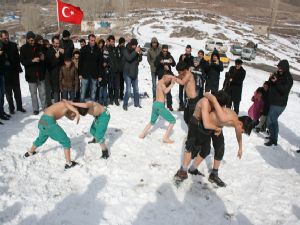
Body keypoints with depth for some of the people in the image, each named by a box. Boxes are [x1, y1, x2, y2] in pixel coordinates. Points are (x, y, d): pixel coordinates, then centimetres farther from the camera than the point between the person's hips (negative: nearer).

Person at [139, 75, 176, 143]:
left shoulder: (160, 83, 19)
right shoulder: (161, 82, -8)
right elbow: (165, 91, -23)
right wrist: (172, 84, -18)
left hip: (155, 104, 9)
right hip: (160, 105, -9)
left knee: (152, 122, 30)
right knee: (173, 120, 1)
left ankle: (142, 134, 26)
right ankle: (165, 138, -1)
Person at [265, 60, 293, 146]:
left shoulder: (288, 78, -12)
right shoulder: (278, 75, 11)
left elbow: (285, 90, -22)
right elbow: (271, 85, 15)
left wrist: (276, 82, -30)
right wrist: (270, 79, -5)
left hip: (279, 104, -9)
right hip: (273, 102, 9)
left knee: (270, 121, -11)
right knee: (273, 120, 18)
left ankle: (273, 140, -3)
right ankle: (273, 137, 30)